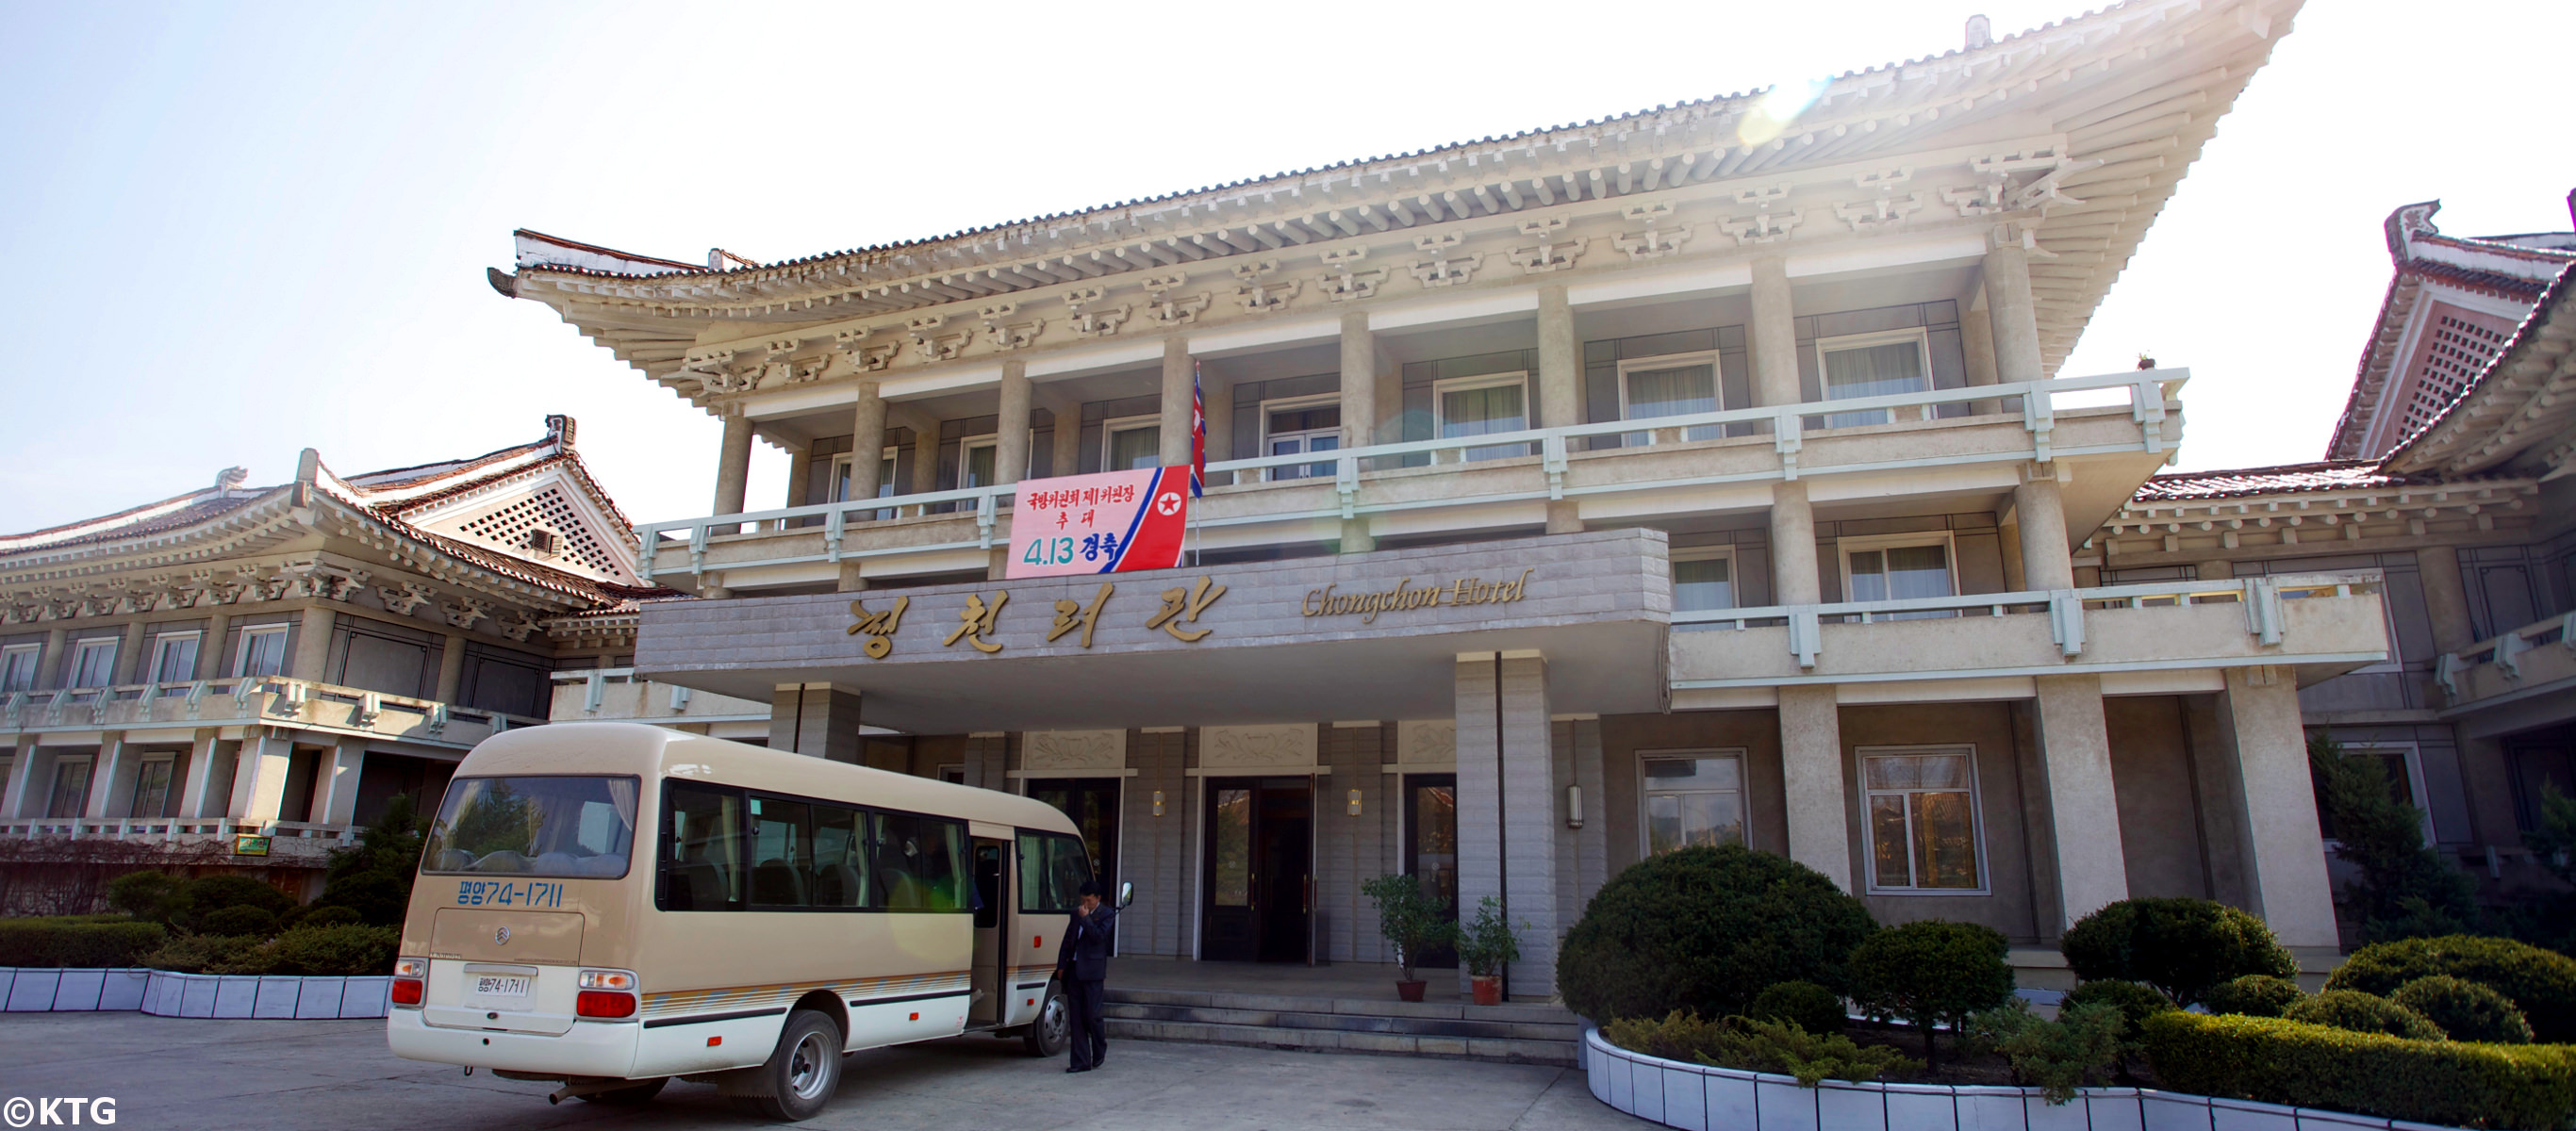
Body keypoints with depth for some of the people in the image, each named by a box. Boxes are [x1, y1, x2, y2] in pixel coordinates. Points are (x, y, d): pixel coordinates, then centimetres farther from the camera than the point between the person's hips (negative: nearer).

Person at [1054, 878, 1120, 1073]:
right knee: (1076, 1017, 5)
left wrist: (1086, 918, -13)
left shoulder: (1107, 914, -2)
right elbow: (1067, 941, 17)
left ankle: (1100, 1050, 22)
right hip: (1073, 970, 5)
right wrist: (1061, 966, 12)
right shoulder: (1076, 913, 15)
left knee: (1092, 1014, -4)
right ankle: (1081, 1061, 9)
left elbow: (1099, 936, -16)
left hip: (1092, 971, -5)